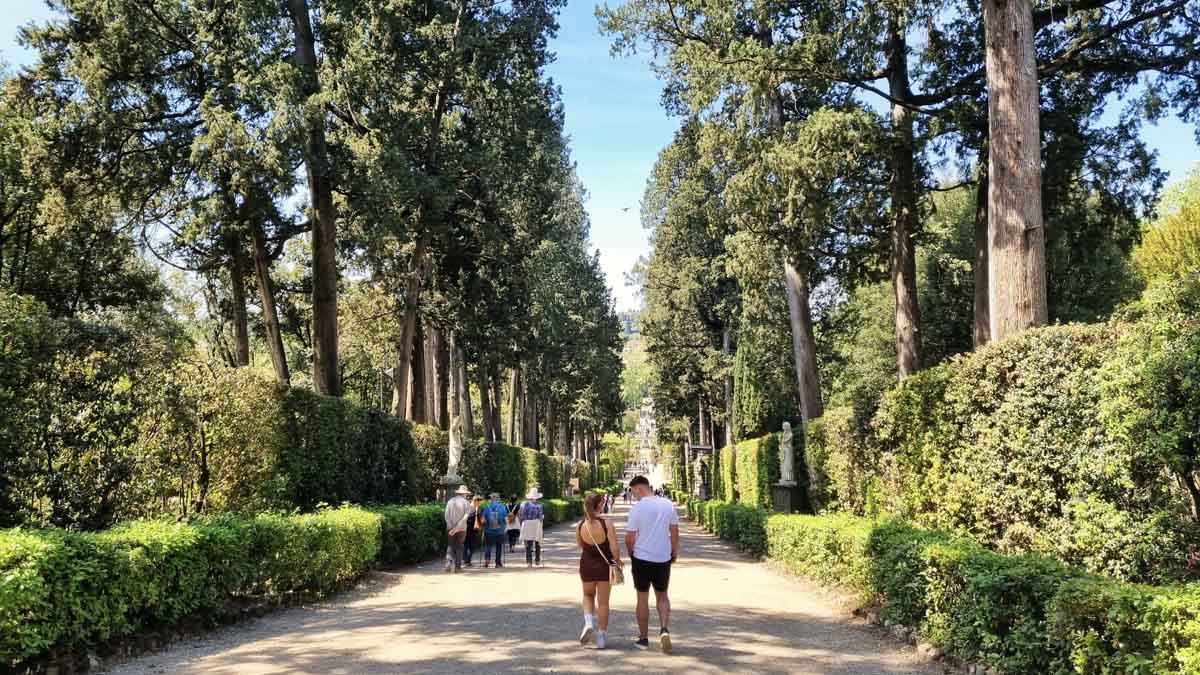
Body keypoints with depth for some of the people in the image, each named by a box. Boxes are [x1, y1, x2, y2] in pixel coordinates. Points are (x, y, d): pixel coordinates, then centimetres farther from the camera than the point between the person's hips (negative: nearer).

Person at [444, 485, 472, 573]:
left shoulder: (450, 501, 3)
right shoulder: (466, 503, -4)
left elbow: (447, 516, -2)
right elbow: (465, 516, -10)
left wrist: (451, 527, -3)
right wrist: (457, 527, -4)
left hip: (450, 528, 2)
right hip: (462, 528, -2)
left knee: (450, 546, 10)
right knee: (459, 547, 7)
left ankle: (448, 563, -6)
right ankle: (457, 567, 5)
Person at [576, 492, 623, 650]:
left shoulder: (580, 526, -8)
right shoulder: (607, 524, -18)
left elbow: (580, 545, 6)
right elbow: (614, 547, -19)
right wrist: (618, 560, -2)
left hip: (586, 565, 2)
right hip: (605, 566, -2)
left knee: (588, 595, 26)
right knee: (603, 601, 9)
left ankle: (589, 622, 3)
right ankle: (601, 637, 14)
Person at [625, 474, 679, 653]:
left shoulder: (637, 508, -13)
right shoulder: (668, 505, -1)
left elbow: (630, 538, -10)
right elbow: (674, 532, 5)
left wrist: (631, 553, 9)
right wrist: (674, 553, 16)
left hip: (642, 558, -3)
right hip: (663, 558, 3)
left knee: (643, 598, 11)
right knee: (662, 596, 17)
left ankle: (643, 638, 19)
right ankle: (664, 629, -5)